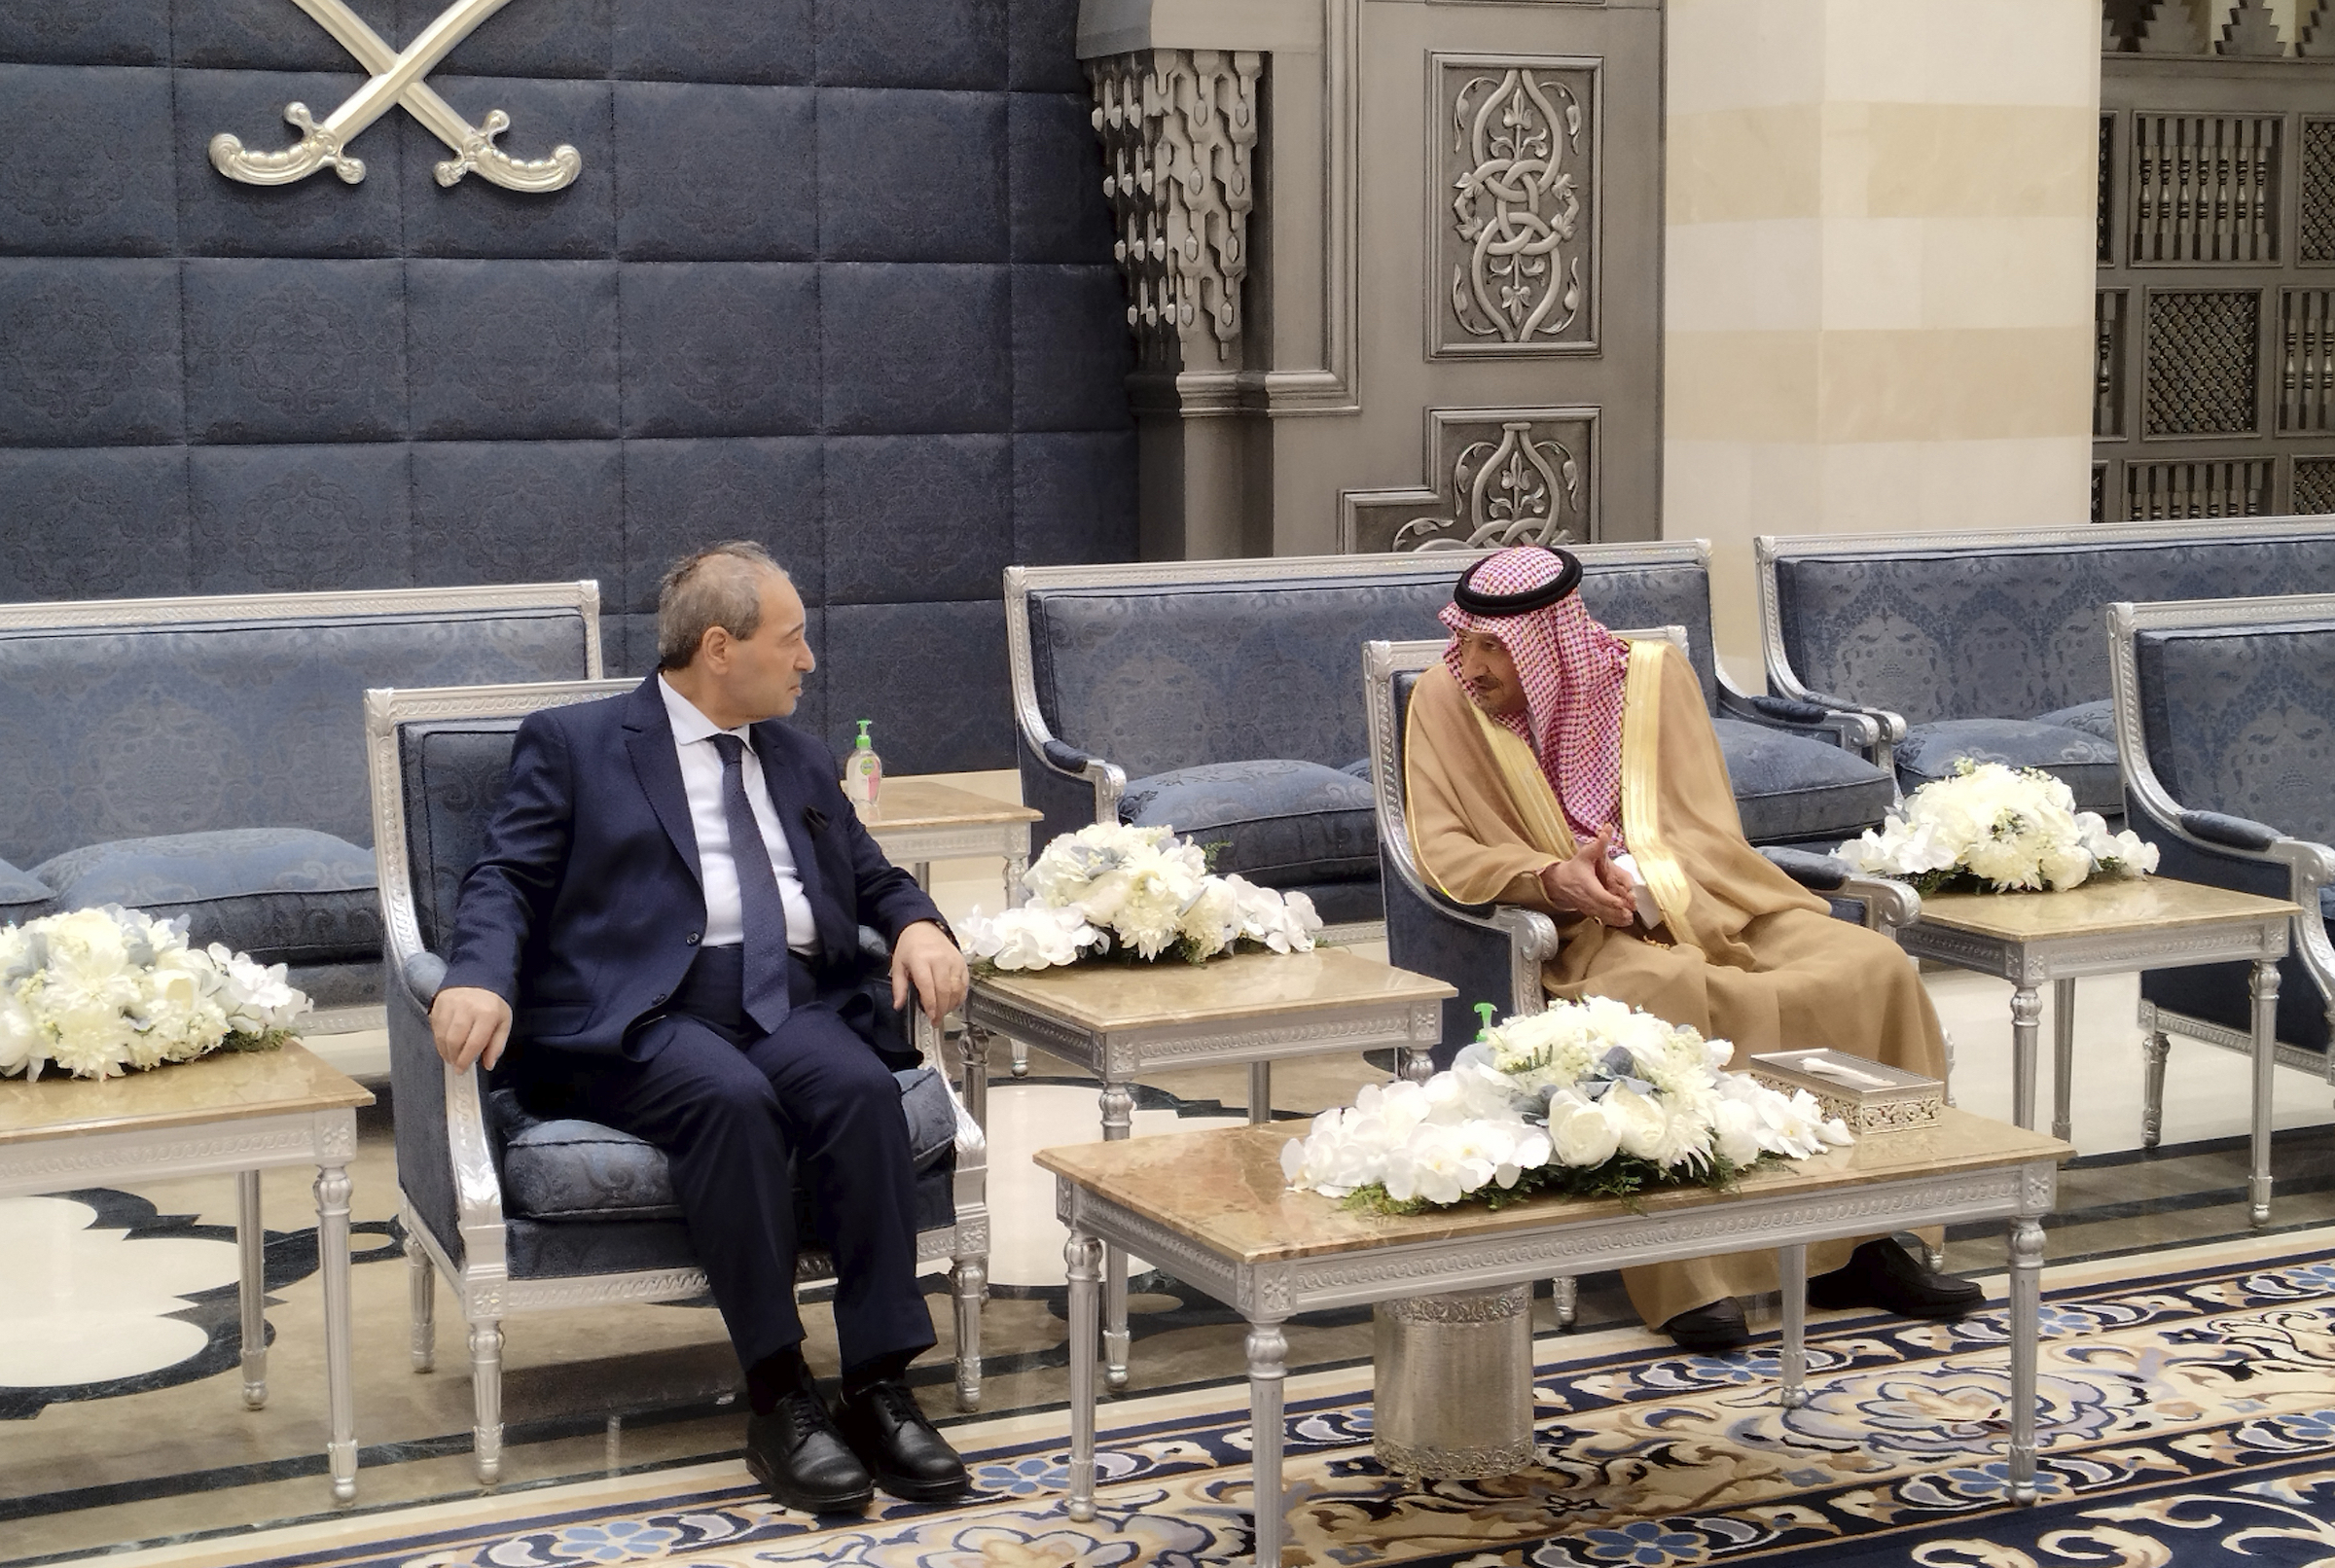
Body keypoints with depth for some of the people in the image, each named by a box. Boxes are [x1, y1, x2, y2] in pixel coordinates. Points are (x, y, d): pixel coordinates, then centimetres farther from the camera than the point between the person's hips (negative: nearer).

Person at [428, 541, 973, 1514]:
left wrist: (920, 925, 3)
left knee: (862, 1088, -29)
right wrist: (480, 978, -21)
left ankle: (878, 1389, -27)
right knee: (731, 1098, -36)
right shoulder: (572, 744, 10)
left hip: (791, 1003, 4)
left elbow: (875, 880, 28)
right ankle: (778, 1400, -28)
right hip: (643, 1014, -4)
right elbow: (506, 881, 1)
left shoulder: (800, 763, 26)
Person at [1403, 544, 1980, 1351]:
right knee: (1662, 991, -39)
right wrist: (1551, 877, -26)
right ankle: (1687, 1275, -36)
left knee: (1871, 968, -20)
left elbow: (1710, 830, -3)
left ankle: (1856, 1248, -13)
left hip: (1703, 900, 4)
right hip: (1586, 933, -3)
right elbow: (1442, 850, -9)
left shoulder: (1652, 673, 0)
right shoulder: (1444, 699, -4)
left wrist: (1640, 877, -23)